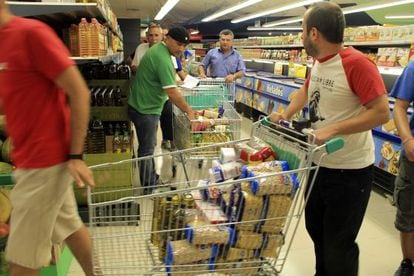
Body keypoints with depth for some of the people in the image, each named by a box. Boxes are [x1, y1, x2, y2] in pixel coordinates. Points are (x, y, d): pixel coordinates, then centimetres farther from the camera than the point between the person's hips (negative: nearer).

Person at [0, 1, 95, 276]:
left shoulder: (30, 32, -15)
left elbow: (79, 92, -17)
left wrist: (76, 156, -18)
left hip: (45, 159, -8)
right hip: (34, 158, 8)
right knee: (69, 227, 19)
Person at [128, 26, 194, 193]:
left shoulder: (158, 49, 8)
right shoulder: (163, 59, -24)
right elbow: (172, 93, -28)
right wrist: (188, 110, -19)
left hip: (144, 105, 10)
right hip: (145, 109, -10)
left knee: (149, 145, 20)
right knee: (147, 149, 2)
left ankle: (152, 180, 35)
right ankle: (148, 188, 16)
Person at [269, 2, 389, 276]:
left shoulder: (356, 63, -23)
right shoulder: (318, 60, 2)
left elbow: (382, 112, -24)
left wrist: (332, 130, -31)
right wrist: (285, 115, 7)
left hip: (349, 171, -8)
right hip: (319, 163, 8)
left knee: (337, 245, 7)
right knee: (316, 229, 24)